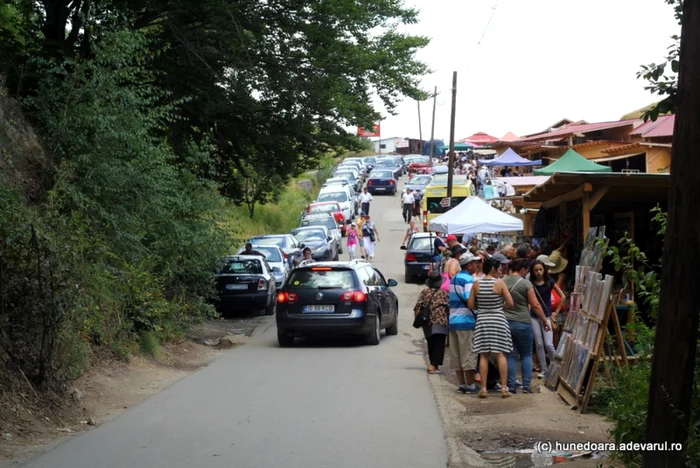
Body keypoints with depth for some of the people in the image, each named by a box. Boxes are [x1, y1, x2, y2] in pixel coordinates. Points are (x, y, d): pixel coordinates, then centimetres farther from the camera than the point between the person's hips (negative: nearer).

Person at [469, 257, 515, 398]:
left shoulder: (476, 284, 1)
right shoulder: (499, 283, -7)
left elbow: (470, 304, 2)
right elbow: (510, 303, -8)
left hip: (482, 320, 2)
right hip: (498, 319, -2)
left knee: (483, 356, 5)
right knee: (501, 354, 2)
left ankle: (484, 388, 4)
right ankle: (504, 388, 2)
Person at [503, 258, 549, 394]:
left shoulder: (501, 282, 2)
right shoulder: (525, 284, -9)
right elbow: (535, 305, -8)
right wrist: (545, 320, 2)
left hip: (505, 322, 3)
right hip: (522, 323, -3)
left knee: (511, 355, 8)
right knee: (526, 354, 10)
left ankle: (511, 386, 5)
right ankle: (526, 386, 4)